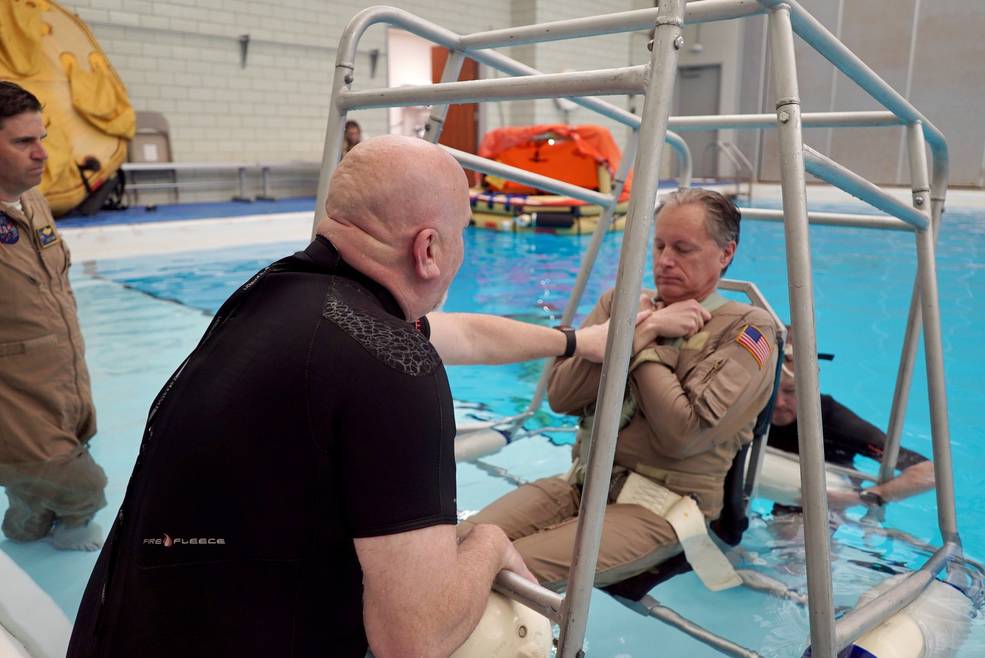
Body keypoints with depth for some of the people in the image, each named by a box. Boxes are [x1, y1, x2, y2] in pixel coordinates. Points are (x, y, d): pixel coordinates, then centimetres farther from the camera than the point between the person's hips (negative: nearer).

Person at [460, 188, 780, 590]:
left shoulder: (747, 329, -3)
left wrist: (646, 343, -8)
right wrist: (645, 329, -8)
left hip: (663, 506, -5)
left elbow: (685, 433, -17)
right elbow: (560, 395, -2)